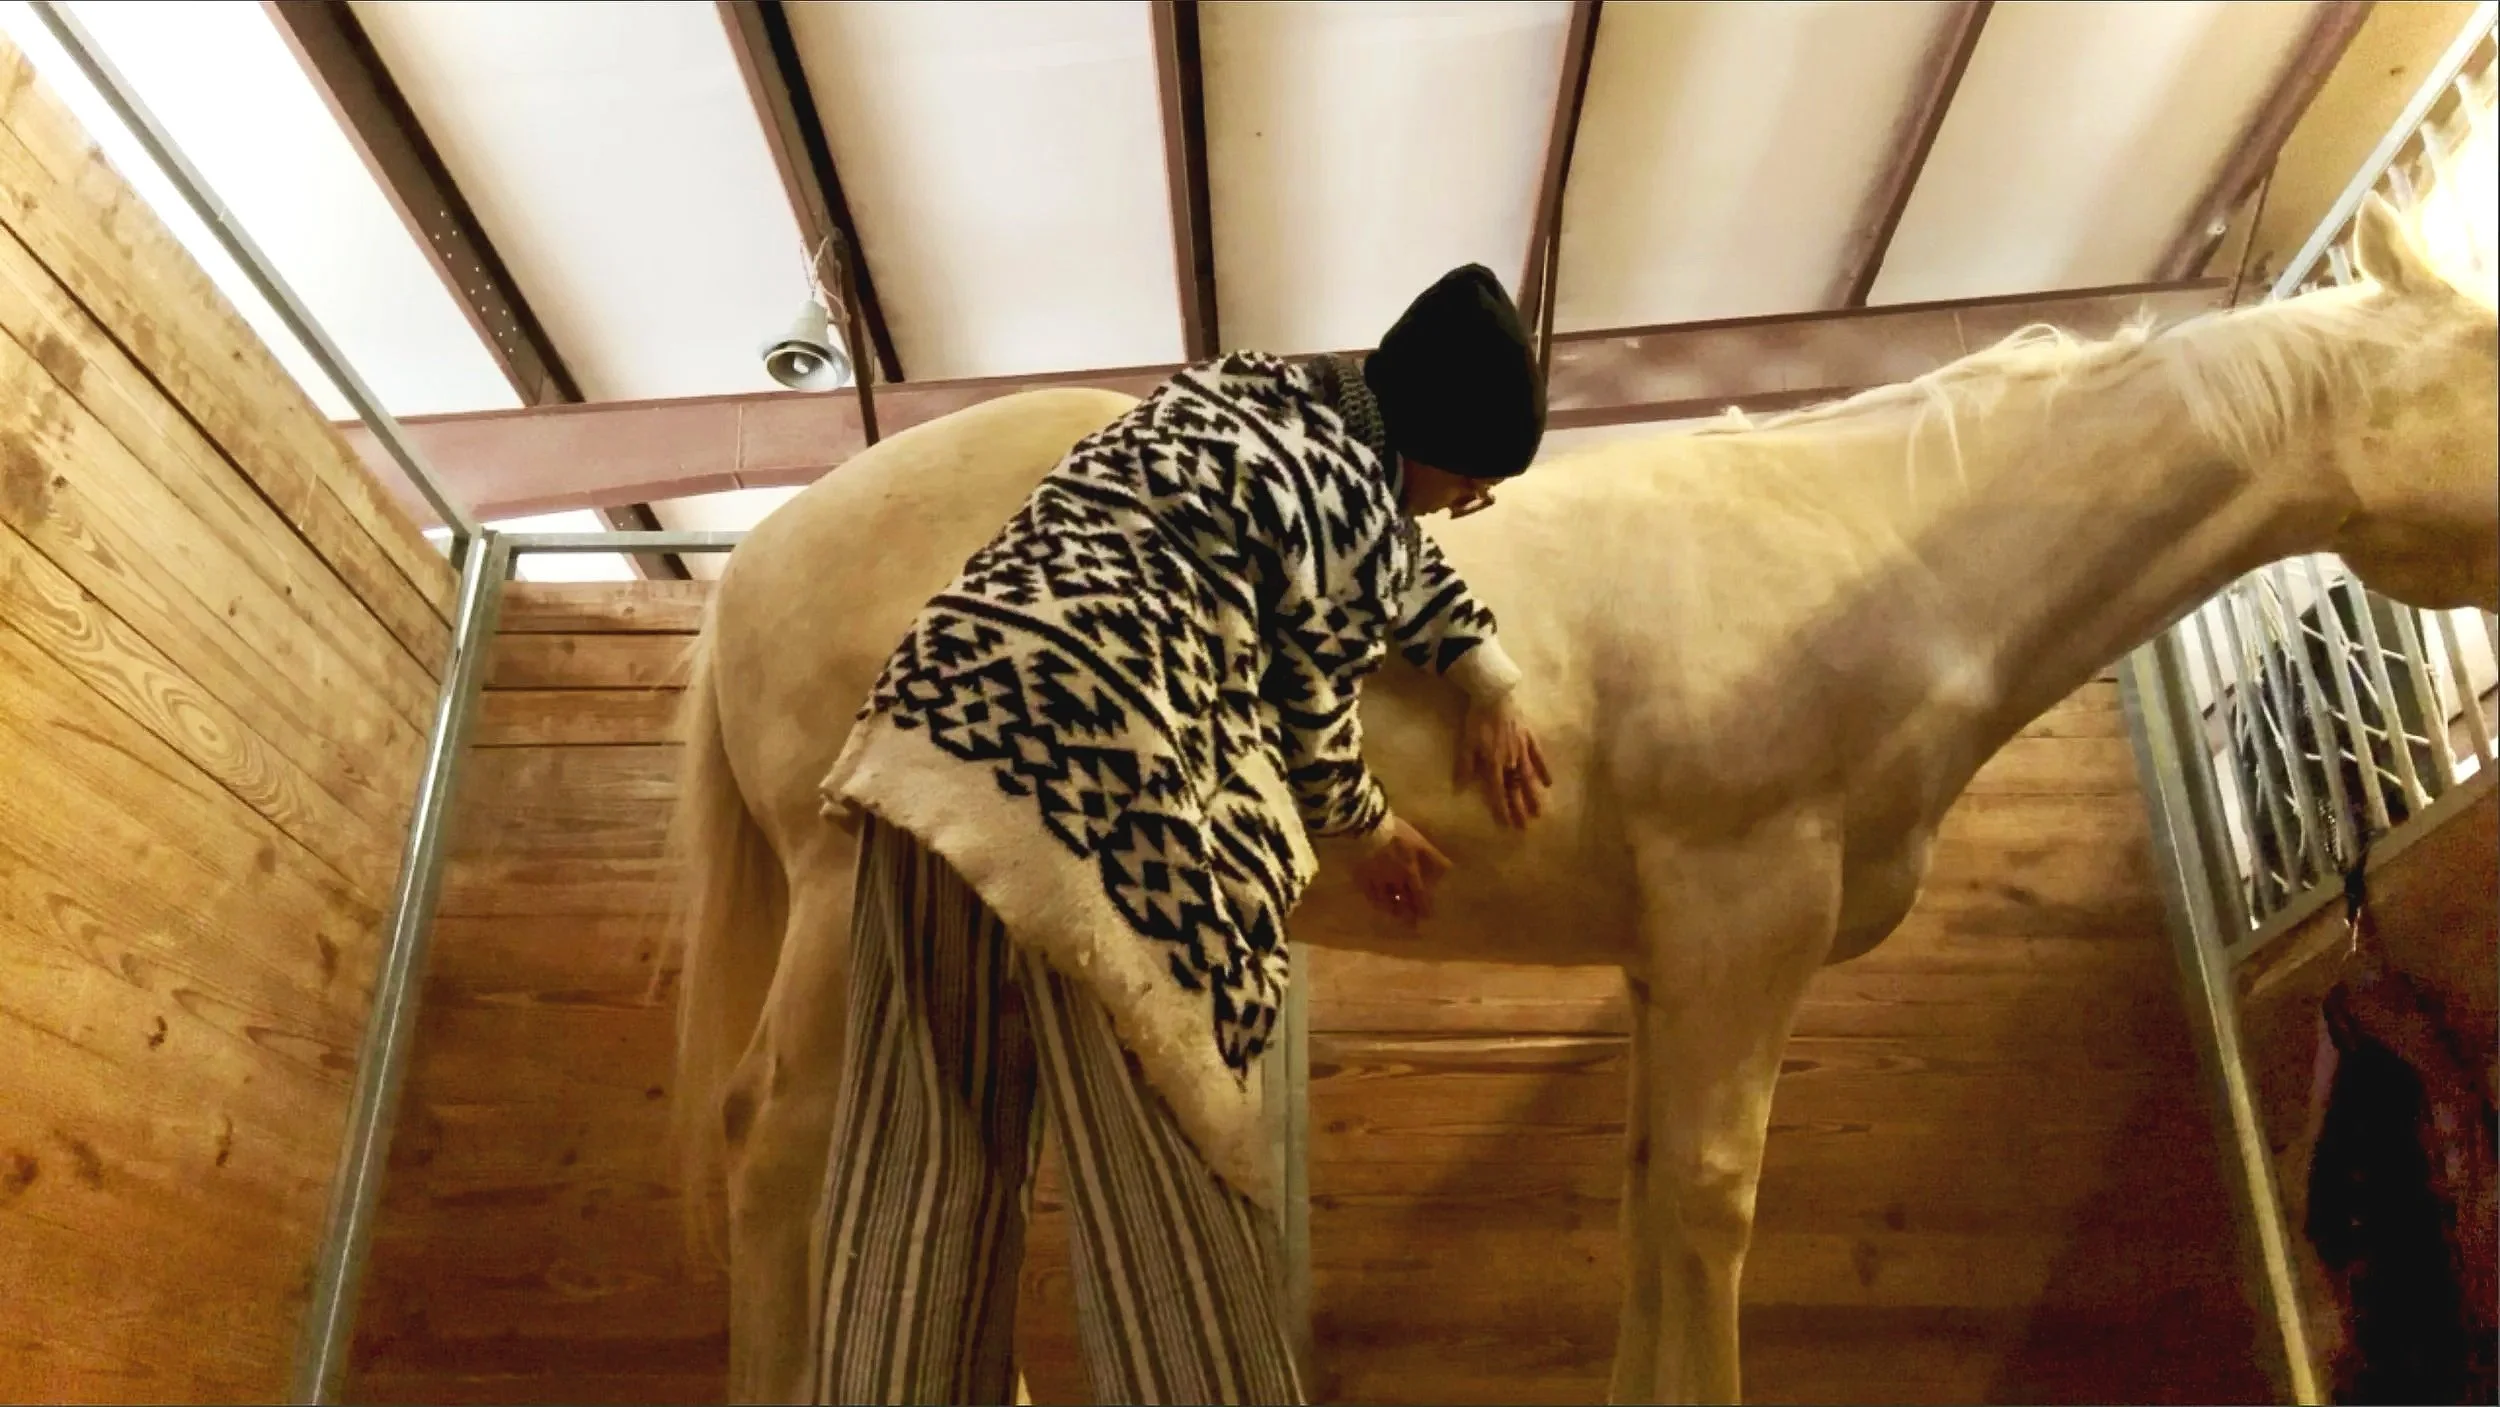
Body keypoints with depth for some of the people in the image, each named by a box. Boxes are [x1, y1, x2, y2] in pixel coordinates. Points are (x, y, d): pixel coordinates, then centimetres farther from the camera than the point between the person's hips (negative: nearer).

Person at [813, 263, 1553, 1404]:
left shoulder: (1254, 393, 24)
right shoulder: (1358, 496, -2)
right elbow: (1308, 711, 7)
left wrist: (1490, 683, 30)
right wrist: (1371, 831, 25)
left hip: (942, 712, 9)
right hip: (1086, 758, -9)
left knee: (927, 1154, 10)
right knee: (1165, 1168, -1)